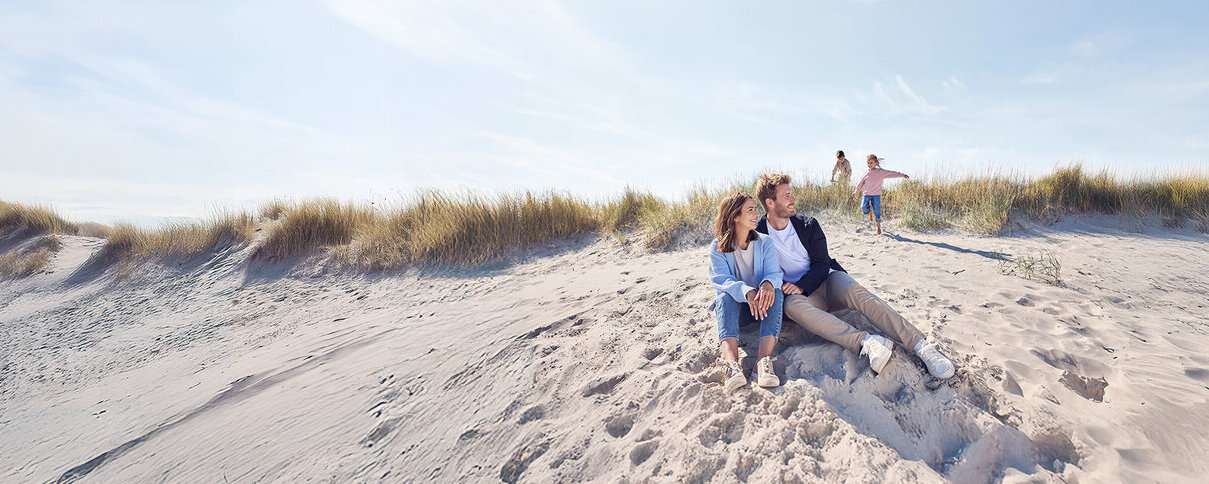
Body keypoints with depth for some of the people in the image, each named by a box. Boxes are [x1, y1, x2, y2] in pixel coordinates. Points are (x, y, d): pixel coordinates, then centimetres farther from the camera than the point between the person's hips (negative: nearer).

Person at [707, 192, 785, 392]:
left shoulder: (764, 242, 3)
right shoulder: (717, 247, -5)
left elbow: (774, 272, -9)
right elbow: (720, 279, -19)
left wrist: (768, 283, -36)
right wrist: (747, 292, -39)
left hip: (760, 305, 2)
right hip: (735, 307, -2)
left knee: (776, 293, -29)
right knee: (725, 297, -33)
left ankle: (765, 360, -46)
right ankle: (732, 364, -54)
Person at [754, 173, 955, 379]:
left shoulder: (807, 225, 7)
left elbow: (822, 265, 2)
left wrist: (801, 286, -17)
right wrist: (782, 288, -19)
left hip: (827, 280, 3)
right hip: (795, 293, -2)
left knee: (856, 293, -30)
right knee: (792, 305, -38)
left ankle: (921, 345, -35)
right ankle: (865, 342, -48)